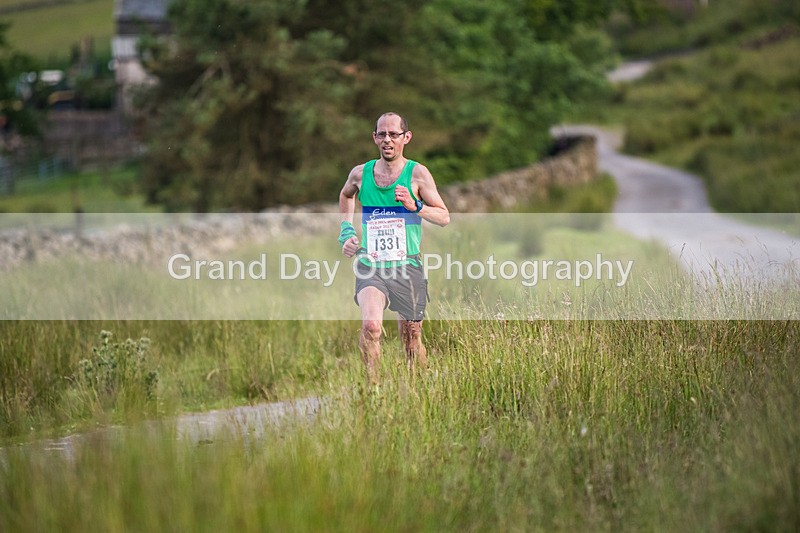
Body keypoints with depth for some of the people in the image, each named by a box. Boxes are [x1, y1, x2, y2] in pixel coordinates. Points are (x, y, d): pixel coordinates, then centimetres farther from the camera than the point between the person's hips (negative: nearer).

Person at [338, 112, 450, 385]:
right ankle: (372, 386, -14)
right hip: (370, 265, 0)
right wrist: (346, 232, 16)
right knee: (370, 327, -25)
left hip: (407, 266, 0)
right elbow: (345, 195, 28)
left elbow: (444, 218, -3)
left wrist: (415, 207, -20)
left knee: (411, 337, 10)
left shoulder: (417, 173, -3)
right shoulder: (360, 173, 4)